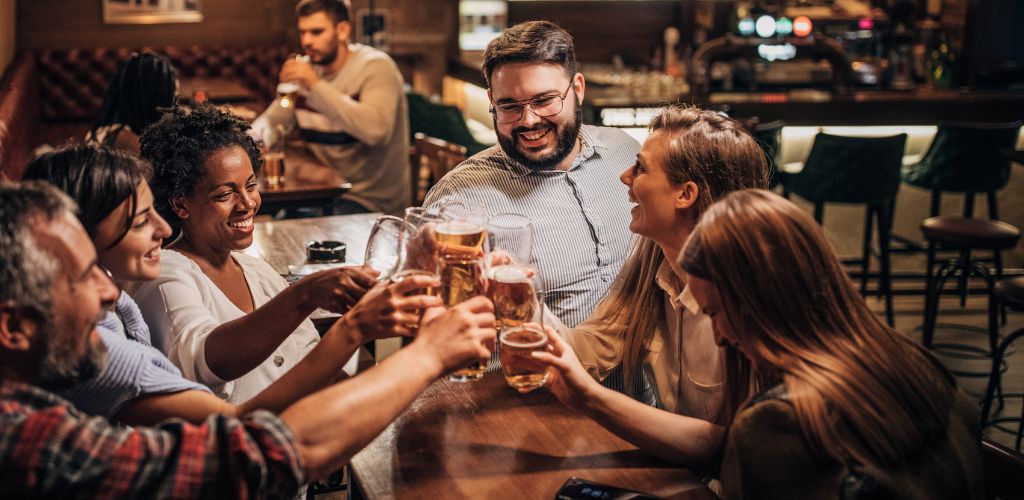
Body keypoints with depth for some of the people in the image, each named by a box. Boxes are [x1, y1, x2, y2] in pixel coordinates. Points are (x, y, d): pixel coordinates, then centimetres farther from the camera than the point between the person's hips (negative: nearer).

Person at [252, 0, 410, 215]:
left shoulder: (376, 67, -13)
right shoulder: (306, 70, 9)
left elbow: (375, 129, -31)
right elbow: (271, 121, 16)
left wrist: (316, 85, -30)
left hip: (372, 200, -7)